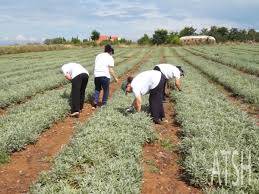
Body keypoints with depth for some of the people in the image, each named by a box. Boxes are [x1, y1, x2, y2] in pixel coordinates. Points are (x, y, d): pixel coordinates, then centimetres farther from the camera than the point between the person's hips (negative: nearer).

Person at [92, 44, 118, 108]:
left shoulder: (98, 56, 15)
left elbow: (96, 66, 13)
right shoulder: (110, 58, -1)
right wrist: (115, 78, 2)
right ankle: (103, 104, 16)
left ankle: (95, 102, 11)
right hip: (105, 76, -4)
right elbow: (111, 70, -6)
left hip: (96, 75, 5)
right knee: (106, 90, 13)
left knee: (97, 89, 21)